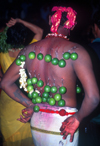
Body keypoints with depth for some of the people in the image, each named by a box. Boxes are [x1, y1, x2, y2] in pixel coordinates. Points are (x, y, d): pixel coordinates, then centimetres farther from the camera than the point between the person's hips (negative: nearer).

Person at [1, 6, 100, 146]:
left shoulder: (29, 50, 0)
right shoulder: (75, 51, -15)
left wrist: (30, 104, 9)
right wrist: (78, 118, -7)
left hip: (36, 123, 5)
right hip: (62, 125, -5)